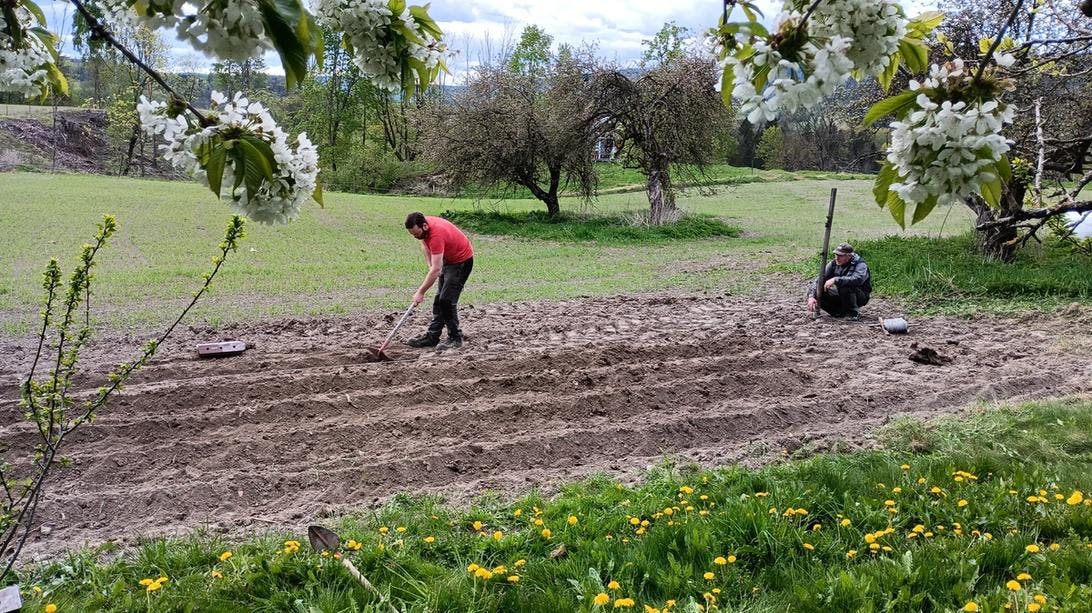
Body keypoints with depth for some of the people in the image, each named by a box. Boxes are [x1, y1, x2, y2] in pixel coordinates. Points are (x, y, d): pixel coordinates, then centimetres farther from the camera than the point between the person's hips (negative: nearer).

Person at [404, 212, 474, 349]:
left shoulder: (436, 235, -36)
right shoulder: (422, 225, -11)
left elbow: (436, 270, -37)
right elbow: (424, 244, 12)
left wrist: (420, 292, -33)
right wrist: (430, 265, -2)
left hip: (462, 261, -9)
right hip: (448, 259, 9)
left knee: (447, 300, -14)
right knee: (439, 300, 10)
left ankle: (455, 339, -4)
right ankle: (432, 337, 16)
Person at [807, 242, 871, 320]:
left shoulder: (860, 265, -20)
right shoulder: (834, 263, -5)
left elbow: (857, 279, -43)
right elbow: (819, 279, -11)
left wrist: (835, 280, -47)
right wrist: (811, 296, -27)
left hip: (861, 296, -5)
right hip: (842, 296, 5)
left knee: (845, 287, -36)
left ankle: (854, 313, -15)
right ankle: (840, 312, 1)